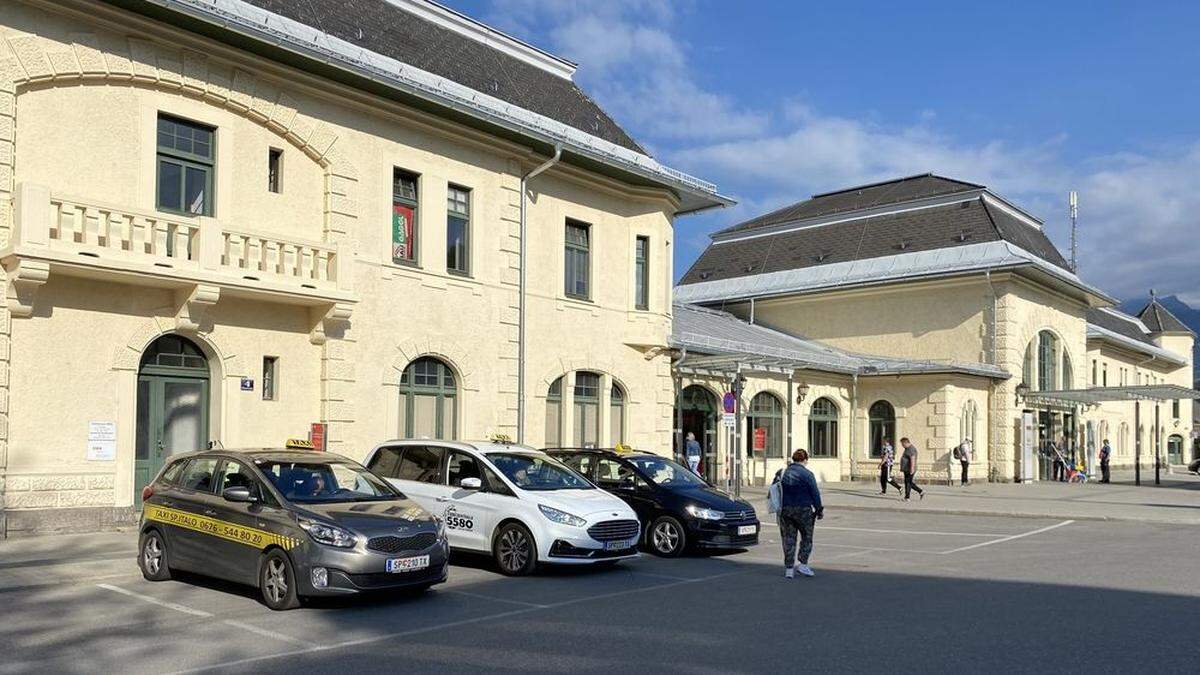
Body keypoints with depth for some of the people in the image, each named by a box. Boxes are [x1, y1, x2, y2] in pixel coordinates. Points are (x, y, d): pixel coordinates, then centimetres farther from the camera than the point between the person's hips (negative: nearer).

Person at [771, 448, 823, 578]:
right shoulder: (807, 474, -8)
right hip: (803, 510, -4)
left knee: (788, 539, 8)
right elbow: (815, 494, -7)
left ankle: (789, 568, 8)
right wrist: (819, 509, 2)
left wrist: (778, 508, 16)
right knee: (807, 537, 12)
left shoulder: (781, 473, 7)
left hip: (785, 510, 4)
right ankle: (802, 563, 4)